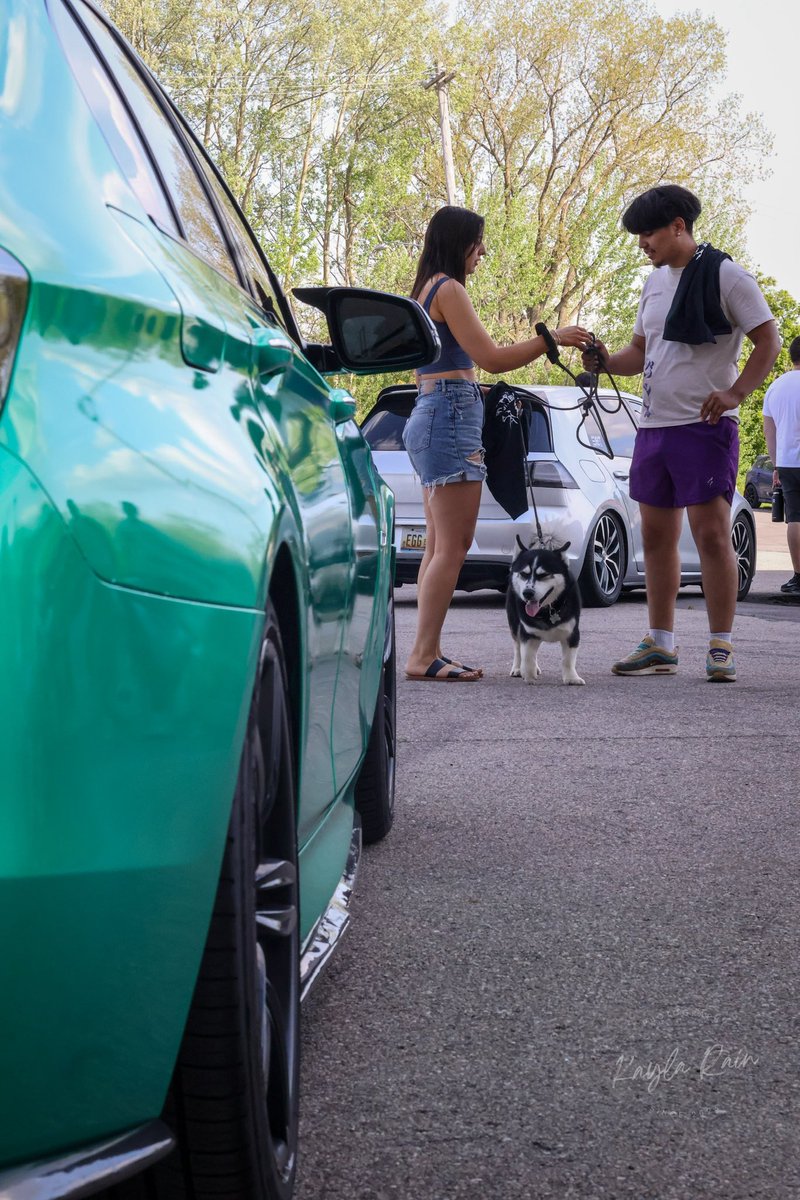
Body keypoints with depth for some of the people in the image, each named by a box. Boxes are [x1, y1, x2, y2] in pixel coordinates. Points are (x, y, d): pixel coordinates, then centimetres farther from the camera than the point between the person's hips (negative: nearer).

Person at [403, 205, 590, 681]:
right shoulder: (449, 289, -10)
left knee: (439, 547, 9)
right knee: (453, 546, -11)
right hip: (451, 415, -10)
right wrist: (552, 338, -8)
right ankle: (424, 655, -13)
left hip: (430, 415, 10)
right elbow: (492, 358, -15)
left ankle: (428, 654, 9)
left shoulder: (426, 290, 20)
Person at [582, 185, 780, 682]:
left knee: (711, 532, -8)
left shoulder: (725, 275, -6)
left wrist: (735, 392, -20)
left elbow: (768, 340, -8)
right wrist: (607, 361, 2)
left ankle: (721, 647, -1)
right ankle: (661, 645, 17)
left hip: (704, 425, -8)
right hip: (654, 426, 8)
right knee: (657, 534, 9)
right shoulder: (655, 282, 16)